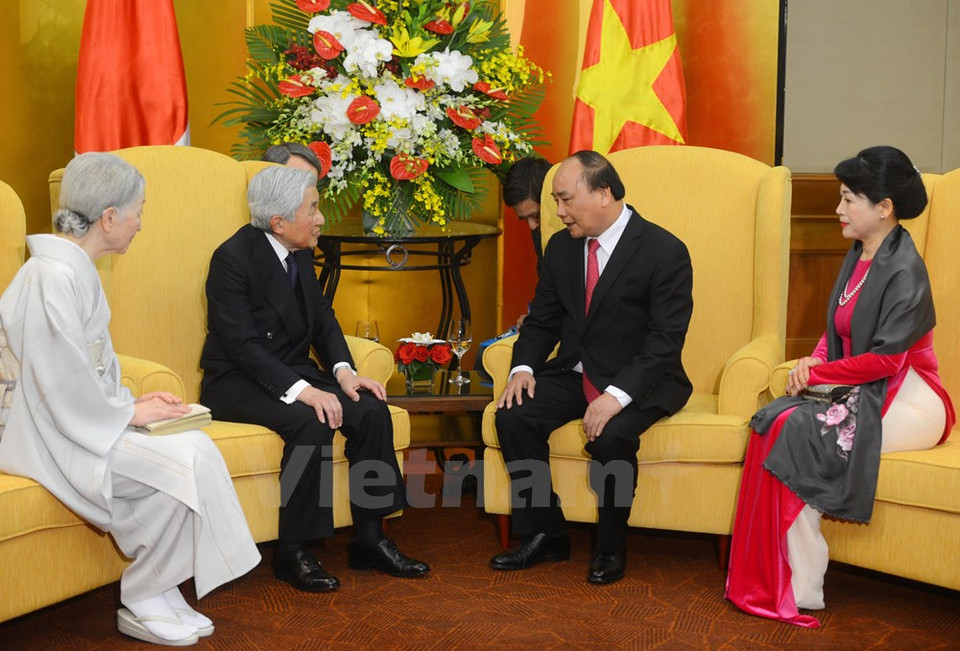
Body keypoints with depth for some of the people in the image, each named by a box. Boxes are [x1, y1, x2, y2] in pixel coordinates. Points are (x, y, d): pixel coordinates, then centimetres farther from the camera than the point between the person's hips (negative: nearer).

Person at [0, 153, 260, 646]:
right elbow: (63, 384, -23)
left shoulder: (75, 267, 11)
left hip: (84, 419, 9)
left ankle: (158, 592, -2)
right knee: (183, 464, -20)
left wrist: (131, 403, 5)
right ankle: (140, 606, -4)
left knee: (196, 452, -9)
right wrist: (131, 412, -12)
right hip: (53, 436, -9)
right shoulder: (54, 277, -21)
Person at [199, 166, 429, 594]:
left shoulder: (300, 252, 5)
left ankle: (369, 539, -5)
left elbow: (322, 317, 10)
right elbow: (243, 345, -24)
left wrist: (343, 370, -9)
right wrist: (303, 391, -32)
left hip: (293, 372, 7)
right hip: (236, 382, -7)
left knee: (371, 409, -14)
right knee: (312, 424, -32)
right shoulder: (234, 257, -18)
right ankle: (292, 553, -18)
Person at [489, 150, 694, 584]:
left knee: (612, 436, -34)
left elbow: (666, 339, -19)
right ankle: (544, 536, -4)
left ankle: (610, 547, -8)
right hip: (573, 372, 6)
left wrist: (617, 394, -30)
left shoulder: (664, 251, -13)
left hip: (637, 381, -6)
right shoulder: (561, 248, 7)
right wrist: (523, 367, -8)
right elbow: (541, 321, 13)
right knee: (512, 416, -18)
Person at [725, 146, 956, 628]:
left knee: (794, 431, -26)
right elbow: (838, 330, 20)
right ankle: (768, 579, -17)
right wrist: (814, 359, -1)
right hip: (858, 388, 8)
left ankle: (801, 589, -17)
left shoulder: (903, 271, -16)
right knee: (775, 422, -18)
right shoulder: (858, 255, 12)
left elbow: (887, 358, -19)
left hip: (906, 401, -8)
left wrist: (819, 375, -13)